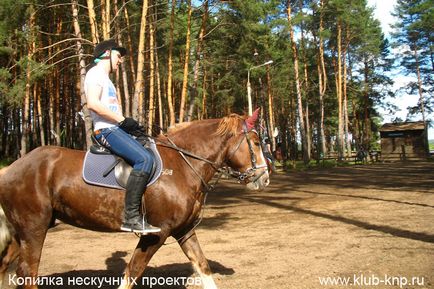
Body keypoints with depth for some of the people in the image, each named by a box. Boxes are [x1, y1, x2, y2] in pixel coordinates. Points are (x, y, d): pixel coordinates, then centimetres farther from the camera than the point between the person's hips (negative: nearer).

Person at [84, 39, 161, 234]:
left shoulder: (105, 78, 27)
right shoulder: (96, 73, -3)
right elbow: (92, 103, -19)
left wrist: (130, 123, 8)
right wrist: (122, 120, -18)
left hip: (117, 129, 10)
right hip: (107, 130, -10)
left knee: (151, 154, 8)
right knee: (145, 159, -27)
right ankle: (131, 217, -27)